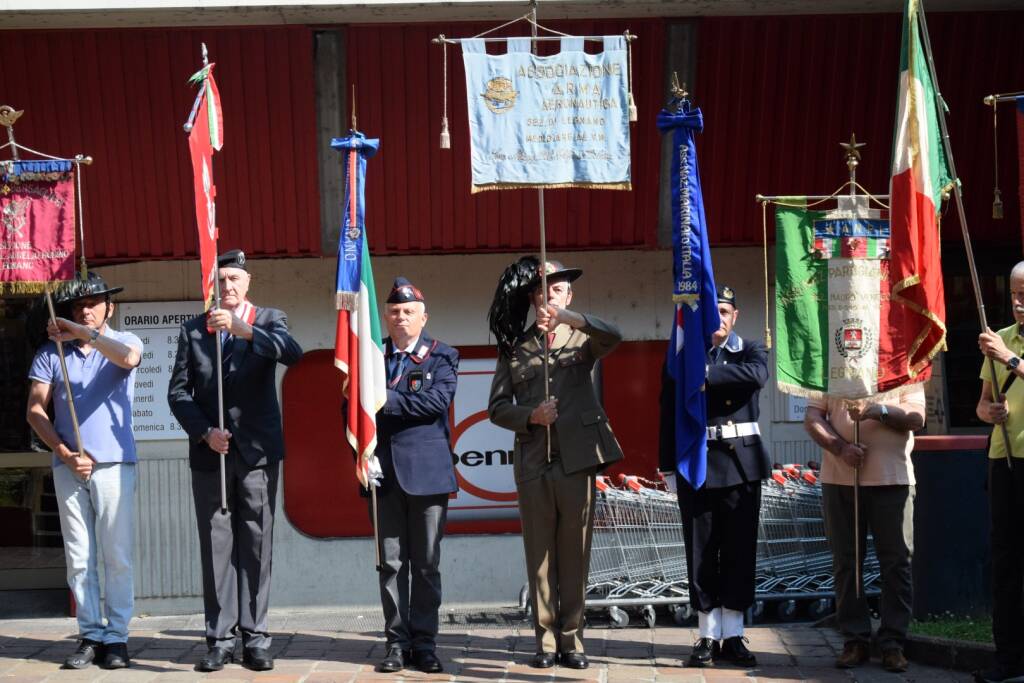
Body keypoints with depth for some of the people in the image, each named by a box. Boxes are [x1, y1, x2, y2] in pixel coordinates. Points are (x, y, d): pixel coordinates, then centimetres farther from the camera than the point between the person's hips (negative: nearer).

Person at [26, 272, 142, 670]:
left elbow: (128, 358, -20)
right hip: (69, 466, 2)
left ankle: (116, 637, 2)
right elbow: (35, 410, 4)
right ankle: (90, 635, 8)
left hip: (114, 465, -2)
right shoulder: (51, 353, 9)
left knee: (117, 556, -2)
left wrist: (84, 333, -22)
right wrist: (65, 454, -7)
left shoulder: (123, 342, 6)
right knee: (79, 558, 3)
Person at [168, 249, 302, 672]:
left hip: (257, 450, -1)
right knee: (216, 547, 2)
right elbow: (178, 391, 6)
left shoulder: (268, 320, 5)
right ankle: (220, 638, 6)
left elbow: (292, 354, -16)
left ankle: (254, 637, 5)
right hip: (210, 452, 1)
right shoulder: (193, 330, 9)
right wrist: (204, 432, -7)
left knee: (257, 546, 0)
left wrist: (244, 330, -27)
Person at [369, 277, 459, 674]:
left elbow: (438, 400, -11)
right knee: (391, 563, 3)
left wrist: (388, 400, -14)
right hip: (384, 473, 2)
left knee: (427, 564, 2)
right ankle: (397, 641, 10)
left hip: (428, 472, -2)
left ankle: (424, 642, 8)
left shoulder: (442, 357, 6)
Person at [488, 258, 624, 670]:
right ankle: (546, 641, 11)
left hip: (578, 458, -1)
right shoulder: (514, 346, 10)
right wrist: (531, 416, -11)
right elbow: (497, 408, 7)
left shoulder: (582, 339, 7)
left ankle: (571, 640, 11)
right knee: (540, 556, 4)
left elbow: (613, 336, -16)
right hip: (533, 462, 1)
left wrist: (565, 317, -30)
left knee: (575, 555, 3)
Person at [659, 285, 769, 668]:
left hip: (741, 463, 1)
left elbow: (757, 375, -17)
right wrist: (669, 462, -6)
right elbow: (669, 410, 1)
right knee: (701, 553, 3)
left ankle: (733, 636, 12)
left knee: (739, 551, 3)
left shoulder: (751, 351, 7)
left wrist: (707, 373, -21)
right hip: (697, 463, -1)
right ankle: (708, 635, 11)